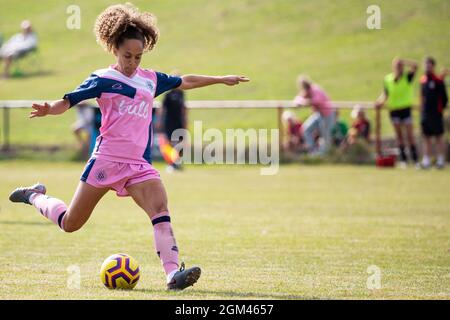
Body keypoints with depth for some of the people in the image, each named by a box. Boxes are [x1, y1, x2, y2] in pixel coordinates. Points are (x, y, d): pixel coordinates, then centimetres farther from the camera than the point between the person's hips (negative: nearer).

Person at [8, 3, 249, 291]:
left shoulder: (151, 79, 14)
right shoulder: (103, 79, -2)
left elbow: (184, 82, 29)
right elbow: (69, 101, -9)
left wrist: (222, 80, 35)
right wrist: (48, 110, -30)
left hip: (139, 164, 4)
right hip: (106, 160, -4)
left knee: (160, 208, -22)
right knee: (70, 224, 5)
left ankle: (173, 273, -33)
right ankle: (35, 196, 35)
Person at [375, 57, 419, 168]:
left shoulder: (407, 77, -3)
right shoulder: (387, 79, 5)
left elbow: (415, 66, -17)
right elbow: (385, 93, 8)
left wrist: (402, 61, -18)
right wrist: (381, 101, -10)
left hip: (406, 108, -2)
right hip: (393, 109, 2)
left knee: (410, 135, -5)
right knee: (399, 134, 5)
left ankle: (415, 159, -2)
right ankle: (403, 159, 10)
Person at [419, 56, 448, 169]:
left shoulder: (438, 81, -8)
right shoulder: (423, 80, 9)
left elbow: (444, 98, -5)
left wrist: (441, 109, -4)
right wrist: (421, 109, 13)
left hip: (436, 113, -6)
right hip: (425, 113, 6)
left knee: (439, 137, 1)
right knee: (427, 137, 8)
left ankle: (441, 160, 4)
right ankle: (426, 160, 11)